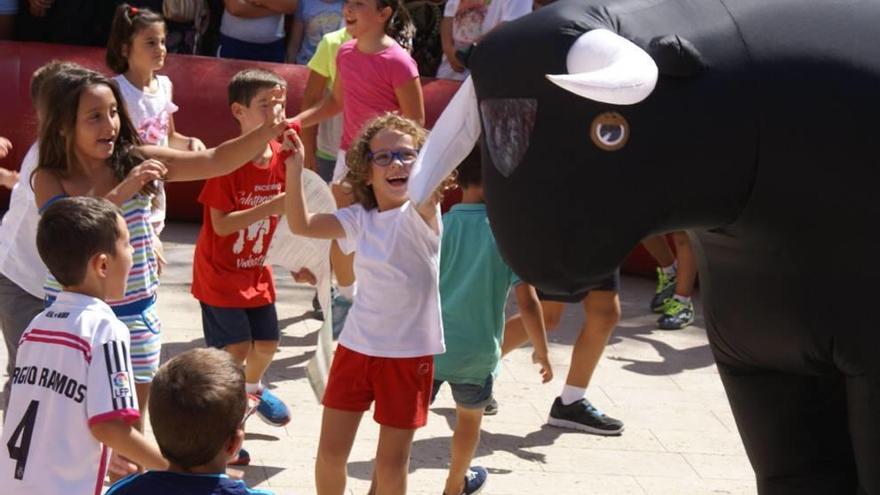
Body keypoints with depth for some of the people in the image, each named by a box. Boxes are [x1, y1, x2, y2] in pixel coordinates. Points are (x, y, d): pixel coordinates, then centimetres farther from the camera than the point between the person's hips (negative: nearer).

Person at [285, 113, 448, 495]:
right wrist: (294, 167, -17)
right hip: (356, 347, 4)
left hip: (409, 353, -4)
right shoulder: (359, 219, 2)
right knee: (330, 452, 8)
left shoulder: (420, 216, -12)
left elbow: (426, 199, -36)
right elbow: (300, 224, -7)